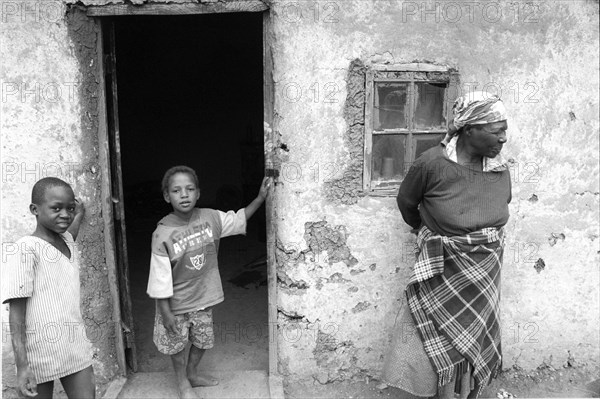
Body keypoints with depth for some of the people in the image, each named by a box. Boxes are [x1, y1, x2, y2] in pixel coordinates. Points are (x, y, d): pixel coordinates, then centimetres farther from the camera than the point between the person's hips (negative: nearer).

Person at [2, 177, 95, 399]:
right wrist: (22, 365, -19)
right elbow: (16, 310, -16)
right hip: (41, 353, -6)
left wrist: (79, 214, 29)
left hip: (76, 347, 6)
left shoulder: (68, 241, 7)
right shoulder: (27, 249, -13)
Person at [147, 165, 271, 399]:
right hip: (176, 303, -3)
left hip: (203, 298, 4)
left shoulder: (210, 218, -13)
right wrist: (166, 312, -15)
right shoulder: (162, 234, -24)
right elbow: (161, 277, -19)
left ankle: (192, 373, 49)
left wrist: (260, 198, -7)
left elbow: (239, 220, 3)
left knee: (203, 340, 21)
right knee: (176, 344, 16)